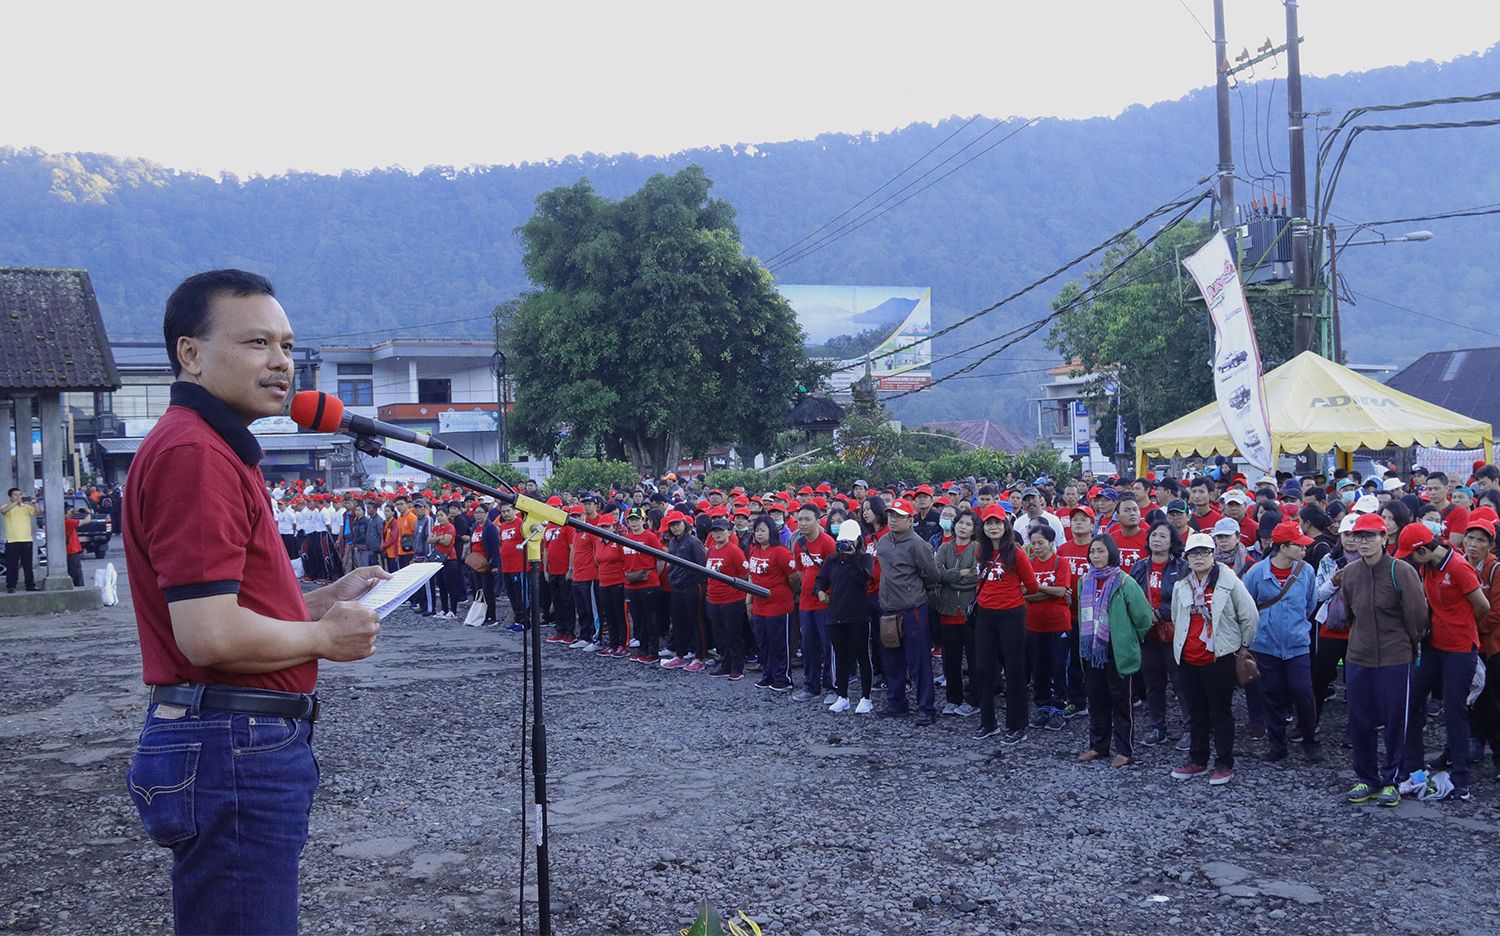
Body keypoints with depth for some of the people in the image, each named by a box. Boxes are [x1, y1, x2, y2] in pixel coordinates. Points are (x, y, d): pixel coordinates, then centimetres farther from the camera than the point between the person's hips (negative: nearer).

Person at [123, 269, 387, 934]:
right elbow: (210, 635, -25)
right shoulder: (194, 453, -17)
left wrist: (326, 600, 11)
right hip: (232, 748, -11)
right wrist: (325, 637, -10)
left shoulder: (219, 449, 17)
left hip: (253, 745, 11)